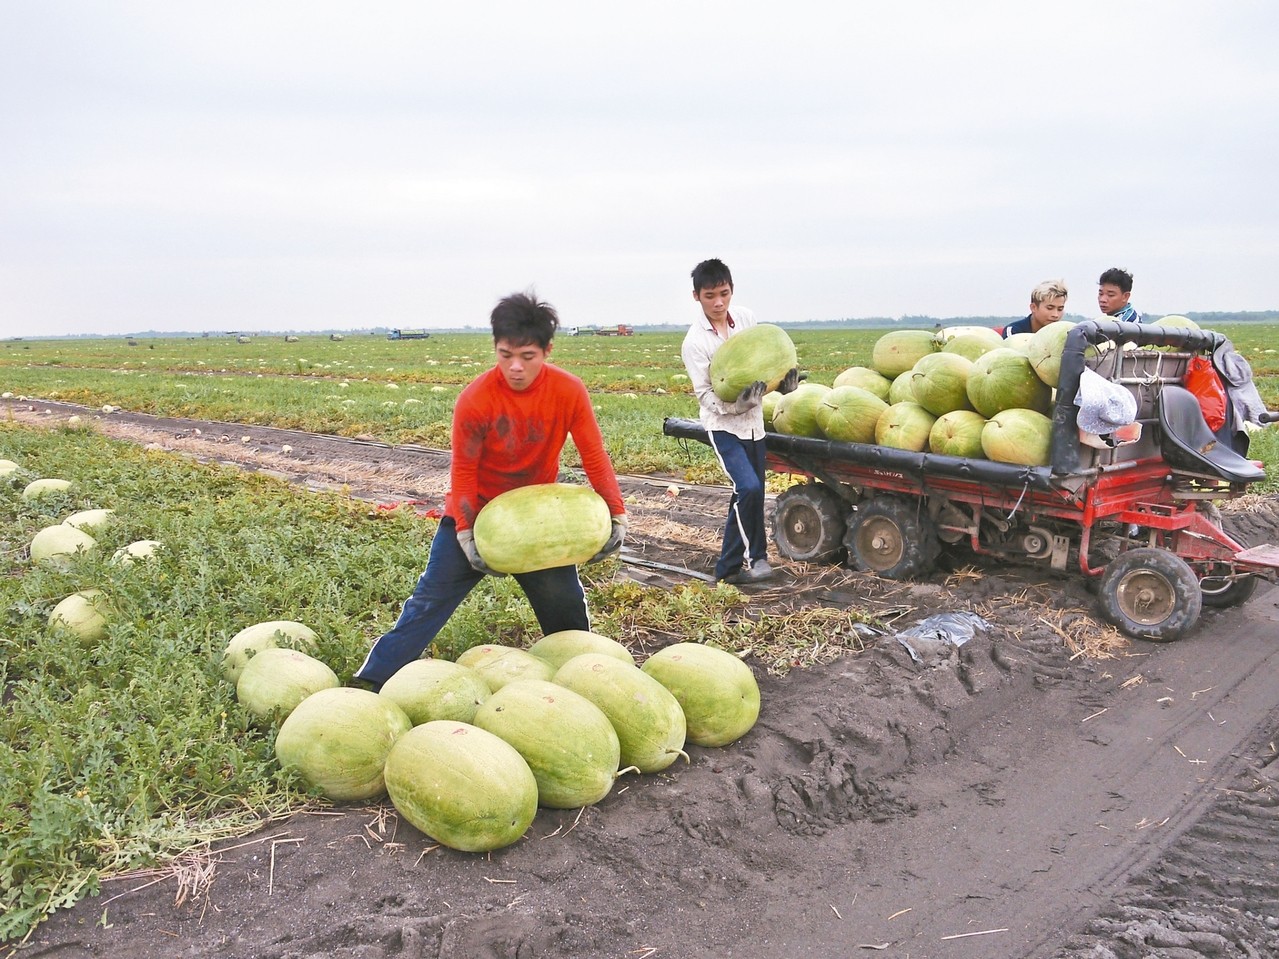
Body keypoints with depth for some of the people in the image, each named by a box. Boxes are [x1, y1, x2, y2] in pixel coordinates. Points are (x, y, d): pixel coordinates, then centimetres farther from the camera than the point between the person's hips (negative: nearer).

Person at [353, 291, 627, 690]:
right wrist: (465, 534, -17)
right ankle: (373, 682, 6)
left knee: (565, 604, 7)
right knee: (430, 601, -1)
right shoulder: (475, 399, -24)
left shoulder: (569, 391, -19)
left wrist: (617, 515, -14)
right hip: (476, 514, -2)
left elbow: (594, 455, -11)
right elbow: (464, 470, -14)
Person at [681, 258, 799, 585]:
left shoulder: (746, 319, -1)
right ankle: (733, 565, -6)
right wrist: (737, 402, -34)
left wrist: (784, 377, -7)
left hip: (753, 421, 5)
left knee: (752, 493, 12)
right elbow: (704, 394, -17)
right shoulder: (694, 342, -15)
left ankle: (753, 557, 27)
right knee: (748, 488, -19)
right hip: (723, 425, -5)